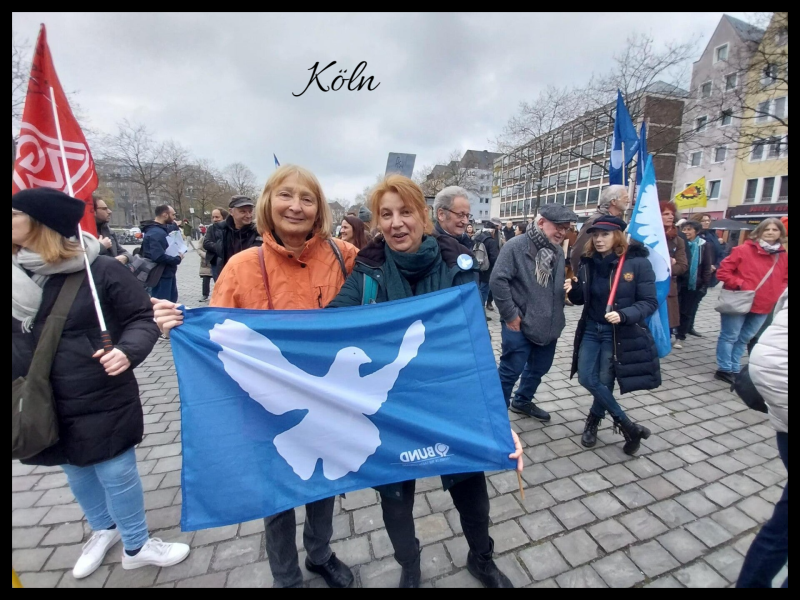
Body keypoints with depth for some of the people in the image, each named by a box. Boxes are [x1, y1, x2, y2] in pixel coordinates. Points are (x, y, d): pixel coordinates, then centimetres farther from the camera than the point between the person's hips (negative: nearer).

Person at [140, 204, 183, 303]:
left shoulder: (163, 229, 10)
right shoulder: (155, 232, -22)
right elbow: (159, 256, -32)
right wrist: (177, 259, -17)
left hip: (168, 273, 10)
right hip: (161, 275, -10)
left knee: (172, 300, 23)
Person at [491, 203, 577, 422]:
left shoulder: (558, 251, 10)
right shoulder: (516, 246, -14)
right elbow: (498, 280, -19)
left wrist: (568, 286, 4)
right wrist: (511, 315, -17)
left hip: (548, 325, 8)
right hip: (520, 324, -8)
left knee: (539, 368, 21)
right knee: (510, 370, 1)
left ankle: (522, 401, 43)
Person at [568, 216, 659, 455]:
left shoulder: (638, 263, -14)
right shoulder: (588, 263, -1)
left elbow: (650, 302, -13)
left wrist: (623, 315, -30)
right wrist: (574, 290, -15)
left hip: (619, 333, -4)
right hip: (591, 329, 5)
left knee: (605, 381, 4)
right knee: (586, 378, 2)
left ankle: (593, 420, 33)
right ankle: (628, 425, 21)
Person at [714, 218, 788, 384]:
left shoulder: (784, 257, 8)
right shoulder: (743, 250, -8)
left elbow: (785, 280, 17)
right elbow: (722, 272, -10)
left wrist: (778, 295, 0)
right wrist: (739, 284, -19)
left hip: (764, 307, 6)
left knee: (744, 339, 14)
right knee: (729, 337, 2)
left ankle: (733, 369, 25)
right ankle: (724, 369, 12)